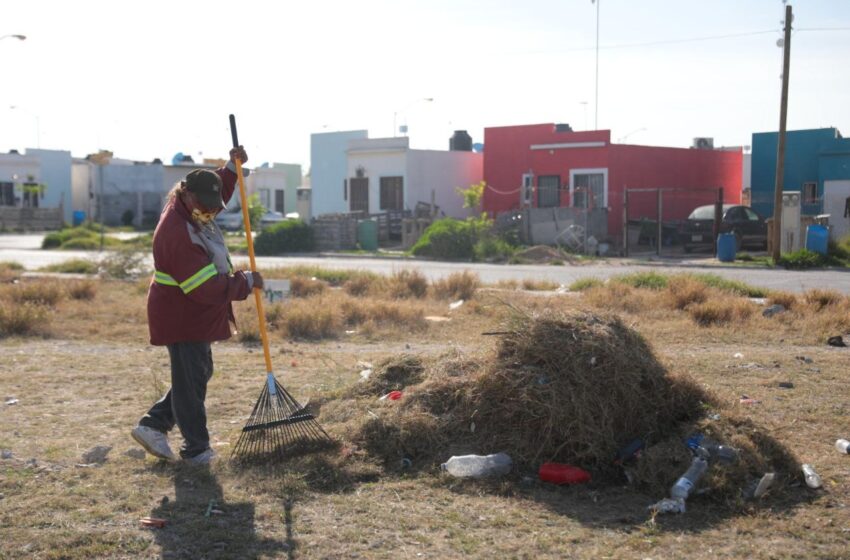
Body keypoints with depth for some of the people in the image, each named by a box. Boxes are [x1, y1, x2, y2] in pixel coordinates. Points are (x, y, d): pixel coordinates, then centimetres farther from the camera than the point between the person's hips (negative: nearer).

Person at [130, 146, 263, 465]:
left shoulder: (189, 209, 1)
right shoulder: (178, 235, -29)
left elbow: (219, 193, 26)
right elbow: (208, 289, -30)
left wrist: (232, 168, 9)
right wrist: (247, 282, -18)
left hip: (194, 317, 11)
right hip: (182, 319, -11)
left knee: (198, 375, 19)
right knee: (191, 382, 0)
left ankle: (153, 426, 26)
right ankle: (196, 449, 12)